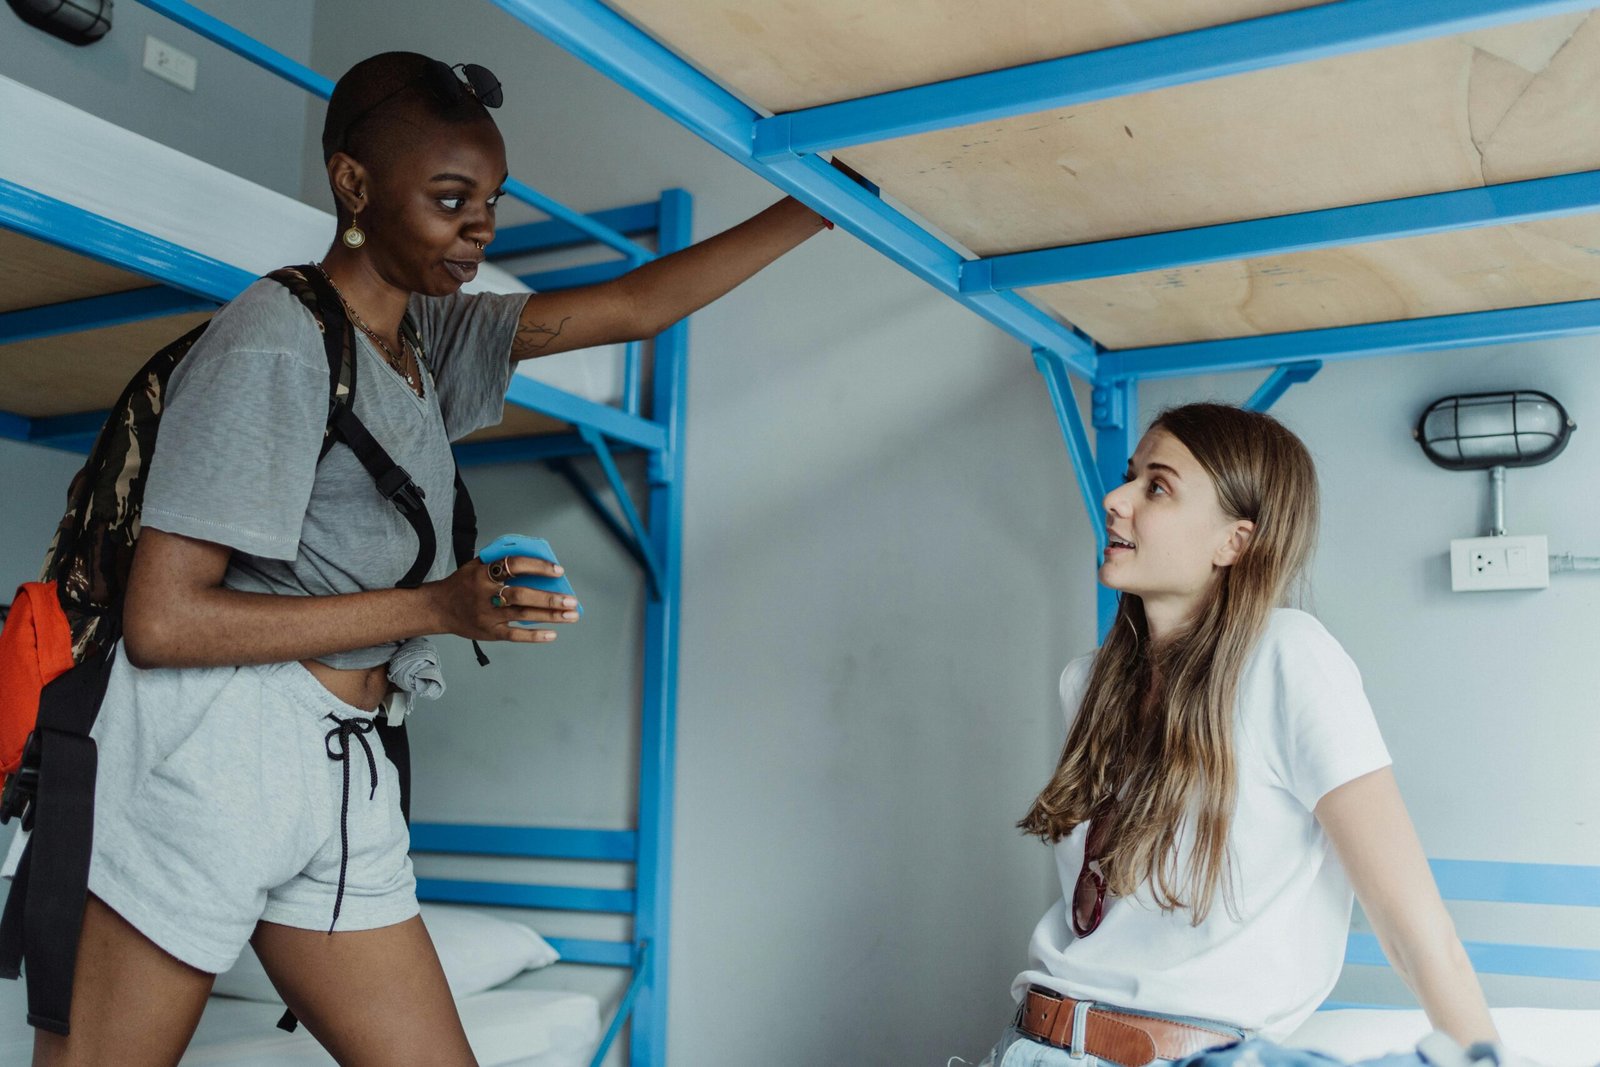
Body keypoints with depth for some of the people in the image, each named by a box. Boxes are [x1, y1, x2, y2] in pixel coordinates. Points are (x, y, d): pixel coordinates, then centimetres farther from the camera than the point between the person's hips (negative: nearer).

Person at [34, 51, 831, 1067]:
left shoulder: (431, 336, 13)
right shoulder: (274, 342, -12)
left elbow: (634, 305, 15)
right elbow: (160, 621, -16)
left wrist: (820, 205, 13)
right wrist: (438, 606, -16)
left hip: (345, 773, 8)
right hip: (204, 751, -8)